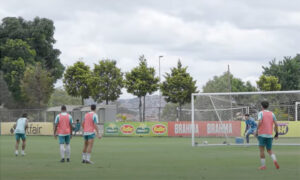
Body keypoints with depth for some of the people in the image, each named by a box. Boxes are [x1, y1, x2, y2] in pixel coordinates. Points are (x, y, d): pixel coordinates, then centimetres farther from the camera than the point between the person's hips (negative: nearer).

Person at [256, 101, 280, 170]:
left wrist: (257, 130, -11)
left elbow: (260, 122, -19)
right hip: (269, 135, 4)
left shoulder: (261, 113, -2)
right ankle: (275, 160, -14)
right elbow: (276, 124, 4)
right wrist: (276, 133, 11)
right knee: (269, 150, 12)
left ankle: (263, 165, -2)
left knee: (261, 150, 2)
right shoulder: (272, 114, 10)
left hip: (262, 134, -4)